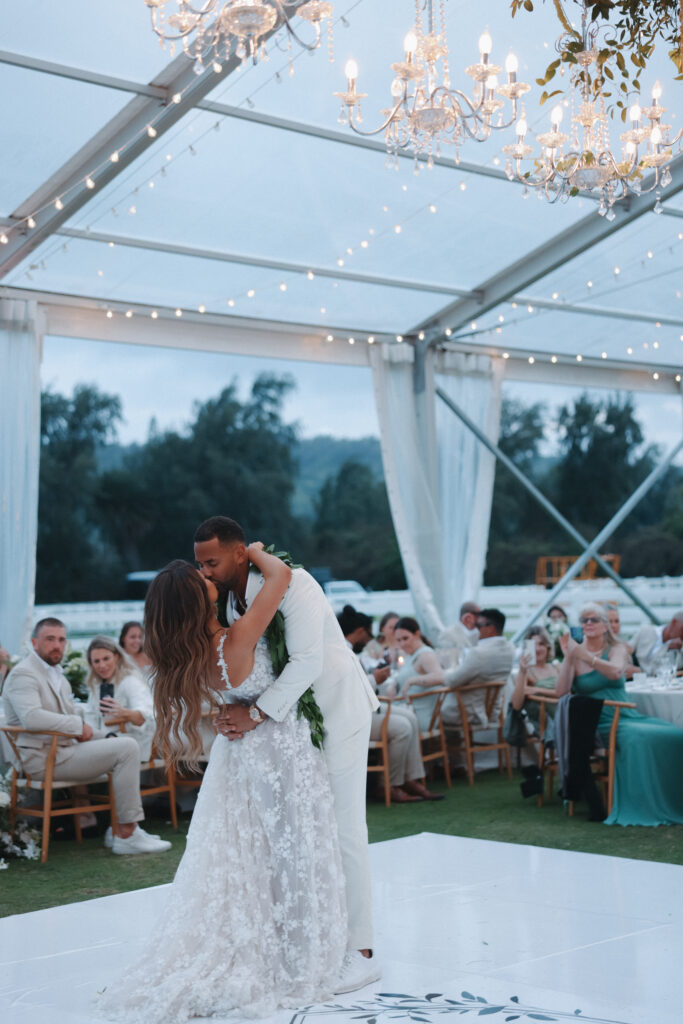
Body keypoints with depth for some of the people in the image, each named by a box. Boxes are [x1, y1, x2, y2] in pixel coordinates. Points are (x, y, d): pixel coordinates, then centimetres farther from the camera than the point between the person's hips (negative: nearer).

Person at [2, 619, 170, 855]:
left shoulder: (57, 675, 21)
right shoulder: (23, 674, -9)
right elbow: (32, 718, -27)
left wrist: (105, 737, 8)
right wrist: (78, 725, -19)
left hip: (64, 748, 10)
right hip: (42, 757, -10)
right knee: (127, 748, -18)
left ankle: (121, 830, 4)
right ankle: (127, 834, -15)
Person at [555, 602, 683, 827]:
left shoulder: (617, 649, 10)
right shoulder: (575, 653, 7)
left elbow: (615, 672, -15)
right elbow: (561, 693, -6)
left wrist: (584, 656, -25)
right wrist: (568, 657, -13)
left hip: (629, 716, 3)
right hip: (603, 722, -3)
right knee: (638, 738, -34)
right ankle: (639, 807, -25)